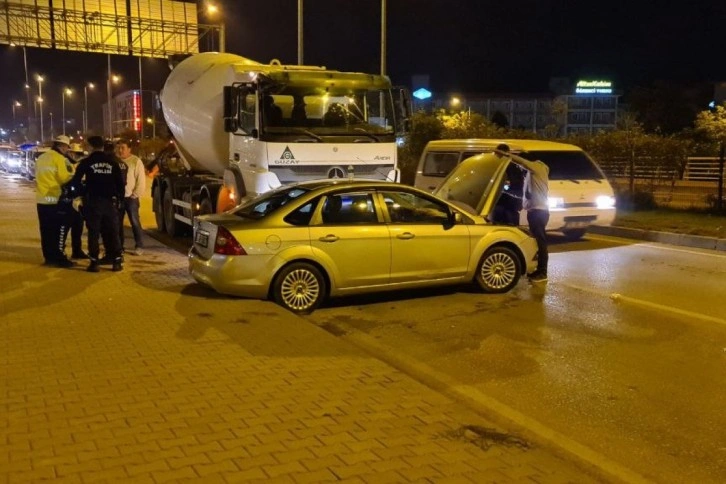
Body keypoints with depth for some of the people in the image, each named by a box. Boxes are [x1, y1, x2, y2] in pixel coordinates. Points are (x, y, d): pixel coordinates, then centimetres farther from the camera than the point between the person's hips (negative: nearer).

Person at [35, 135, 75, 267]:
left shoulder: (41, 158, 14)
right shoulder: (60, 158, -12)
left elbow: (39, 177, 19)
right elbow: (66, 178, -13)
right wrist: (74, 174, 4)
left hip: (42, 199, 8)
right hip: (55, 199, -8)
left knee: (46, 230, 11)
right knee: (60, 228, -3)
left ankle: (49, 256, 16)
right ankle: (59, 257, -5)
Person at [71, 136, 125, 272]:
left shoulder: (86, 162, 0)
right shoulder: (112, 162, 6)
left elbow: (76, 181, 1)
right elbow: (120, 183, 5)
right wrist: (119, 197, 13)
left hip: (93, 201, -2)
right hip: (110, 201, 2)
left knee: (93, 232, 4)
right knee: (112, 231, 7)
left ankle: (94, 262, 0)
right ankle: (117, 261, 4)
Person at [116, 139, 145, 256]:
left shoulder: (136, 161, -5)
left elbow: (141, 181, -8)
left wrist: (135, 195, -12)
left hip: (130, 197, -5)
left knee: (135, 222, -3)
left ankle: (139, 246, 2)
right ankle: (119, 246, 17)